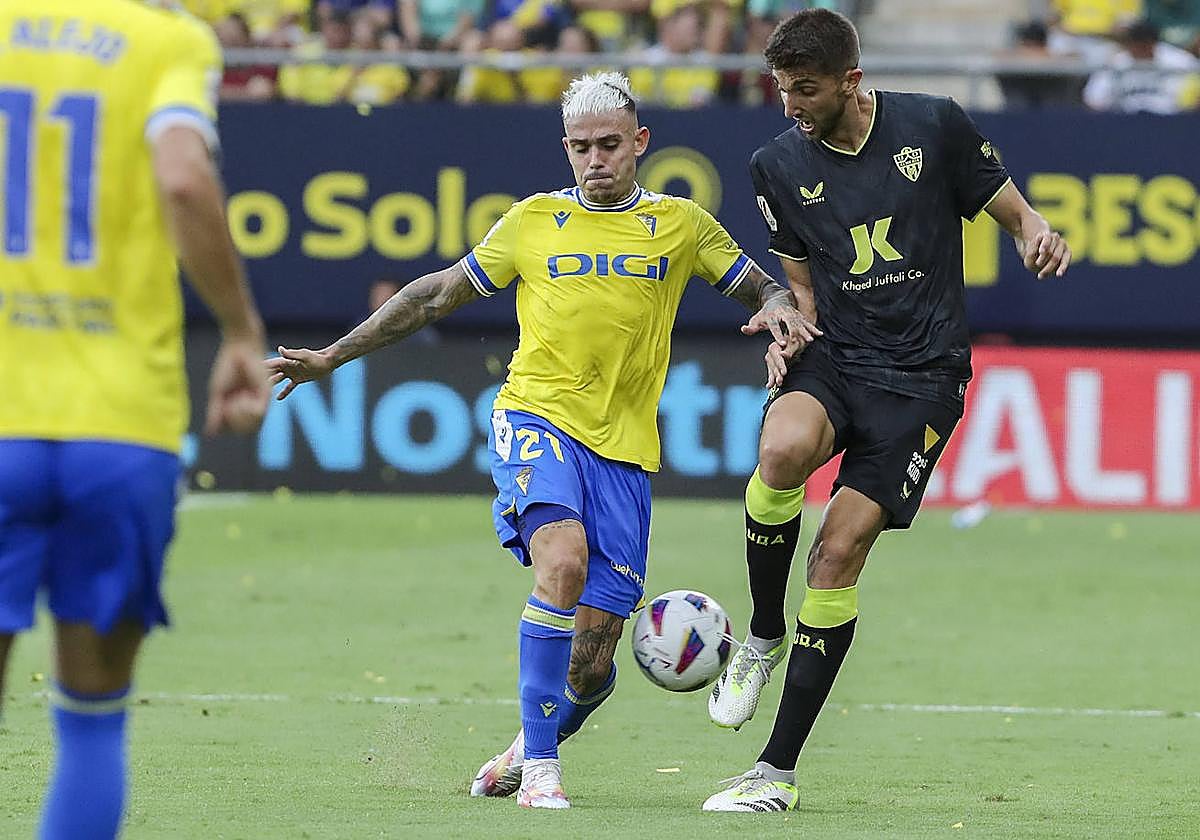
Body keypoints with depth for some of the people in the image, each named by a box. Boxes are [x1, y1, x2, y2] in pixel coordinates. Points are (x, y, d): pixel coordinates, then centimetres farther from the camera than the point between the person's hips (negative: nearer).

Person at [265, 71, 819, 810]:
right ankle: (540, 766, -23)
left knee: (592, 665, -3)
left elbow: (765, 291, 15)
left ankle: (532, 746, 31)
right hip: (537, 420, -1)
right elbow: (439, 295, 16)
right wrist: (332, 357, 14)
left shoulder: (681, 224, 10)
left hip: (623, 447, 1)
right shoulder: (535, 222, 9)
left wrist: (780, 311, -10)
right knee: (565, 558, -32)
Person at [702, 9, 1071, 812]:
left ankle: (779, 770, -3)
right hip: (832, 358, 2)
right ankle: (763, 637, -7)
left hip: (921, 375, -2)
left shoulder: (934, 125, -4)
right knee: (782, 449, -34)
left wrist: (1039, 237, -17)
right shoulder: (779, 165, 5)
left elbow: (1015, 213, 6)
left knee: (839, 554, -12)